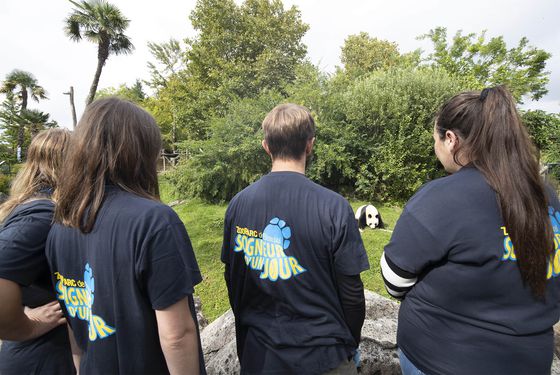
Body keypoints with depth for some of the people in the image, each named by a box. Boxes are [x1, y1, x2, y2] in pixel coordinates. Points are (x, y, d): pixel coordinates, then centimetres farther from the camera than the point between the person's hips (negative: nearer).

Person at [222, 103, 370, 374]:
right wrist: (351, 341, 7)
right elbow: (351, 292, -13)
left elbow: (233, 281, 0)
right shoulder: (333, 207, -21)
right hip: (322, 353, -2)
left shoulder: (238, 204, -10)